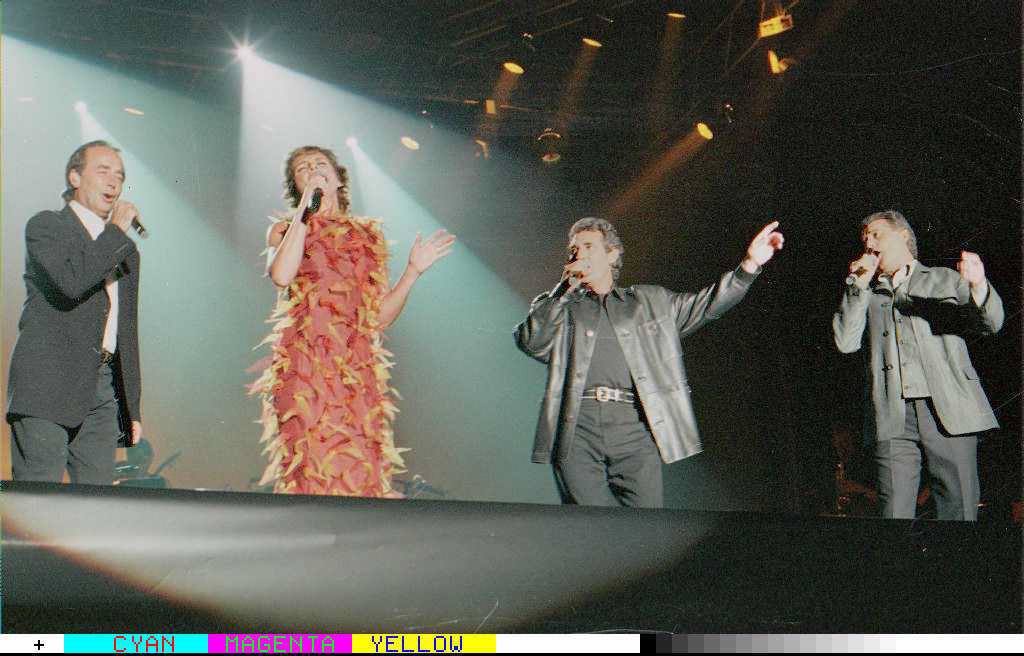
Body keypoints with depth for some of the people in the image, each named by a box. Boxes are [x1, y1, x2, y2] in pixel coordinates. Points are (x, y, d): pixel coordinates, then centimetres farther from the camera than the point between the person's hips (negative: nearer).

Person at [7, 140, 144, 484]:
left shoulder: (126, 250, 23)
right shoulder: (45, 226, 2)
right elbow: (71, 281, -19)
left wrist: (133, 409, 19)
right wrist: (116, 232, -8)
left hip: (102, 390, 6)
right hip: (48, 385, -6)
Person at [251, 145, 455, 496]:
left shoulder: (369, 236, 18)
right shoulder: (285, 230, 13)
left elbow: (380, 317, 13)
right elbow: (281, 275, -12)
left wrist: (414, 270, 3)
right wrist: (305, 211, -5)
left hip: (358, 371, 2)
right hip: (305, 367, -2)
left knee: (361, 471, -6)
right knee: (313, 467, -13)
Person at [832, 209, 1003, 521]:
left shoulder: (945, 279, 17)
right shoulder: (867, 295, 22)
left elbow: (990, 323, 4)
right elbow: (846, 342, 7)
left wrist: (978, 286, -17)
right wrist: (859, 285, 4)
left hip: (948, 410, -1)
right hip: (893, 418, 1)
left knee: (959, 511, -4)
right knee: (895, 513, -7)